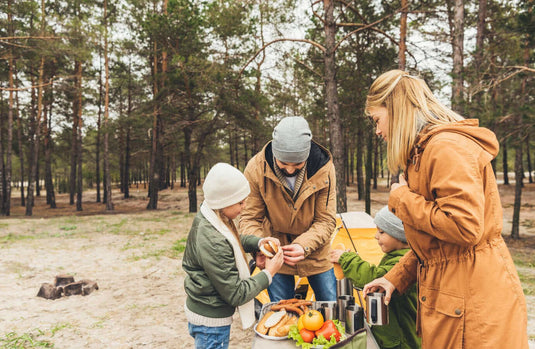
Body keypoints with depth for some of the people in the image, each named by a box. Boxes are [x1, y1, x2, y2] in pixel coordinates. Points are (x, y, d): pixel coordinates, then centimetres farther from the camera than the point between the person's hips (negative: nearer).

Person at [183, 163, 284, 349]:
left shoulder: (207, 217, -7)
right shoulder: (213, 243, -34)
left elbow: (234, 241, 14)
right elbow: (236, 295, -25)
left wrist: (258, 242, -3)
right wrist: (268, 273, -17)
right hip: (210, 322, -8)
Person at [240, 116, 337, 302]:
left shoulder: (323, 168, -18)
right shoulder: (256, 169, -18)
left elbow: (326, 219, -11)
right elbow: (249, 218, -9)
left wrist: (304, 246, -28)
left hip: (315, 252, 1)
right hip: (275, 254, 0)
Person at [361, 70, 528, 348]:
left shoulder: (448, 148, -19)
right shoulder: (422, 151, 13)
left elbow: (464, 227, -28)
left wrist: (402, 199, -16)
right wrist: (395, 278, 11)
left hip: (472, 302, -10)